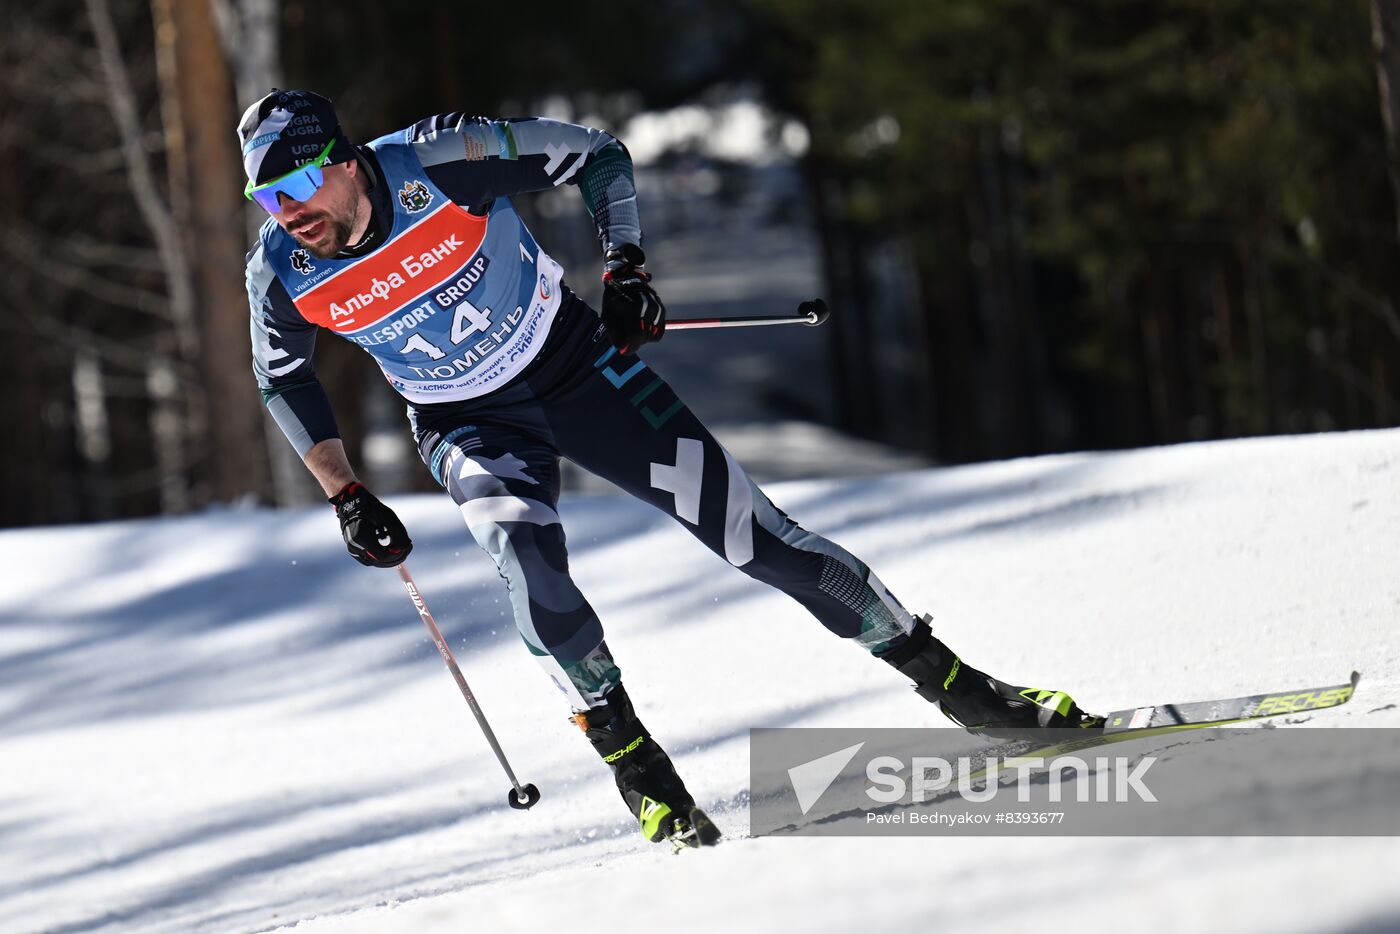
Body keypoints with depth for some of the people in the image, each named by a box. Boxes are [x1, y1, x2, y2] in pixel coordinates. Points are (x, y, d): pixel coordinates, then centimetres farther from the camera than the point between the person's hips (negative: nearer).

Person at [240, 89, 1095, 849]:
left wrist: (626, 270, -20)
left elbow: (598, 154, -11)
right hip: (470, 426, 2)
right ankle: (633, 760, -14)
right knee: (524, 553, -30)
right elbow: (284, 378, 4)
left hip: (575, 366, -2)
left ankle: (959, 686, 6)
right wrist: (346, 496, -2)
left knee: (750, 531, -5)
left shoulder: (441, 163, -27)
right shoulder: (282, 273, -18)